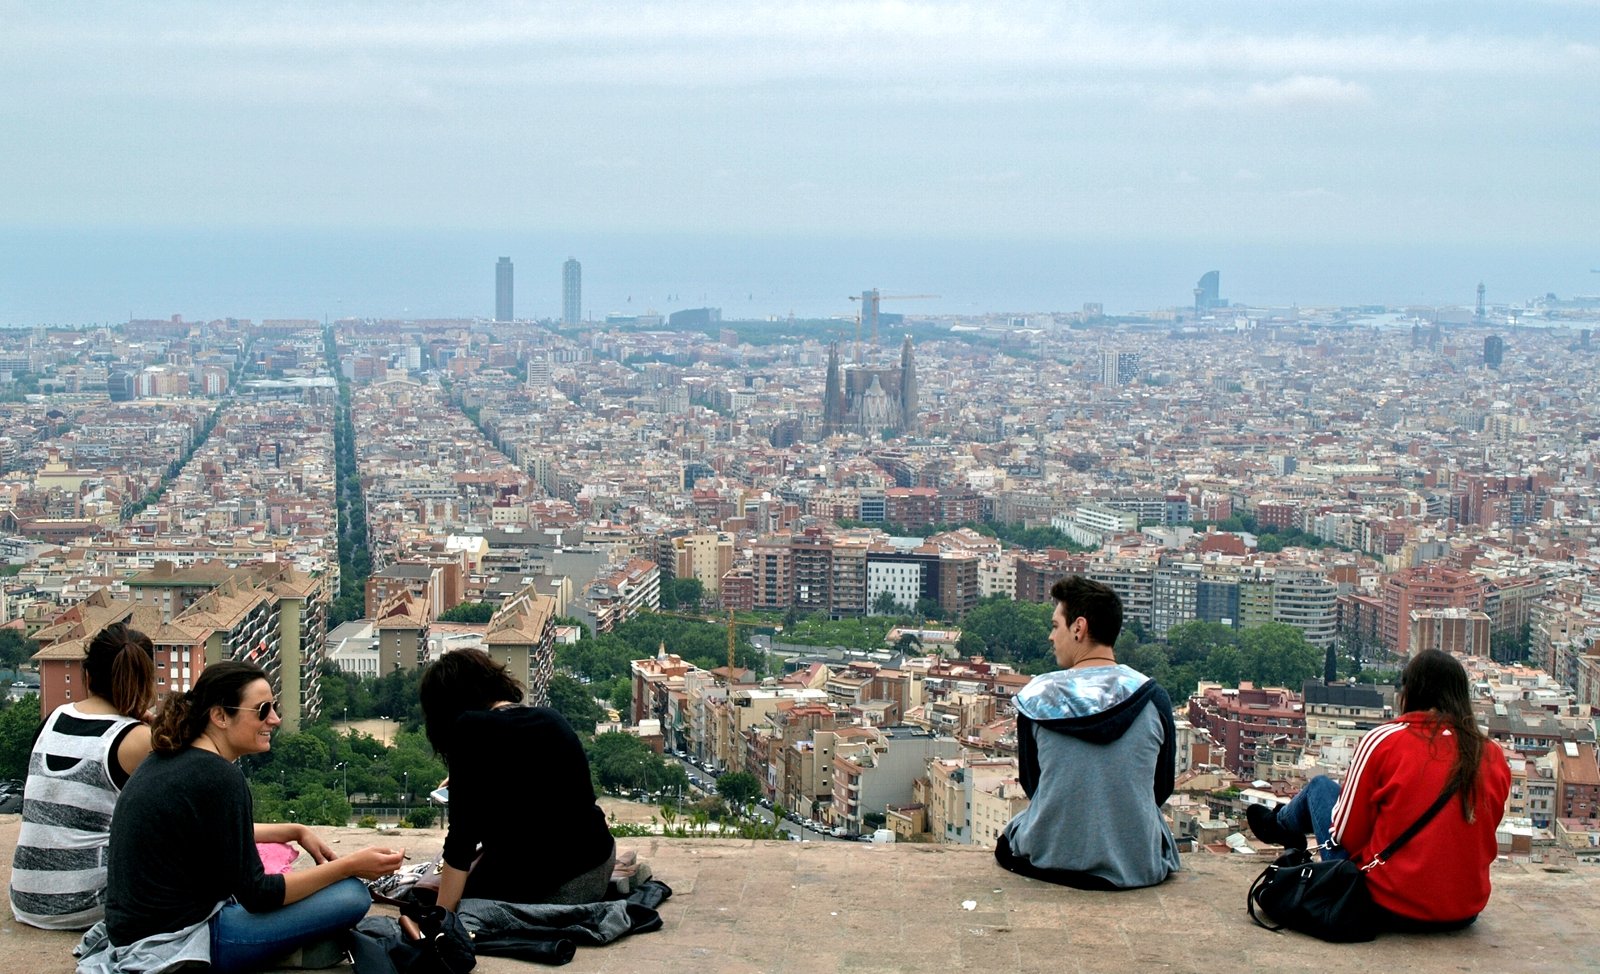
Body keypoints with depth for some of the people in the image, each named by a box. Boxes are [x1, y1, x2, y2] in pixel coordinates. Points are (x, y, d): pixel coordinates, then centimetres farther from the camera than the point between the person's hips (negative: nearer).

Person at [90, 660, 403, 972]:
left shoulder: (169, 760, 7)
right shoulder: (219, 778, -20)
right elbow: (256, 895, -17)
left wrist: (296, 832, 17)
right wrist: (350, 865, -13)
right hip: (179, 944, -10)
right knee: (352, 895, -14)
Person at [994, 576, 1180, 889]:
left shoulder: (1036, 696, -9)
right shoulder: (1153, 698, -7)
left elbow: (1030, 784, 3)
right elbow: (1161, 790, 4)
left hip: (1048, 863, 0)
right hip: (1139, 869, 1)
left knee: (1008, 839, 32)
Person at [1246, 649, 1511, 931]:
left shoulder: (1383, 741, -12)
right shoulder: (1494, 756, -1)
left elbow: (1344, 835, -7)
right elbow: (1484, 838, 10)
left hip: (1388, 908, -4)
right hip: (1466, 913, 4)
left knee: (1320, 786, 21)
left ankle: (1278, 824, 53)